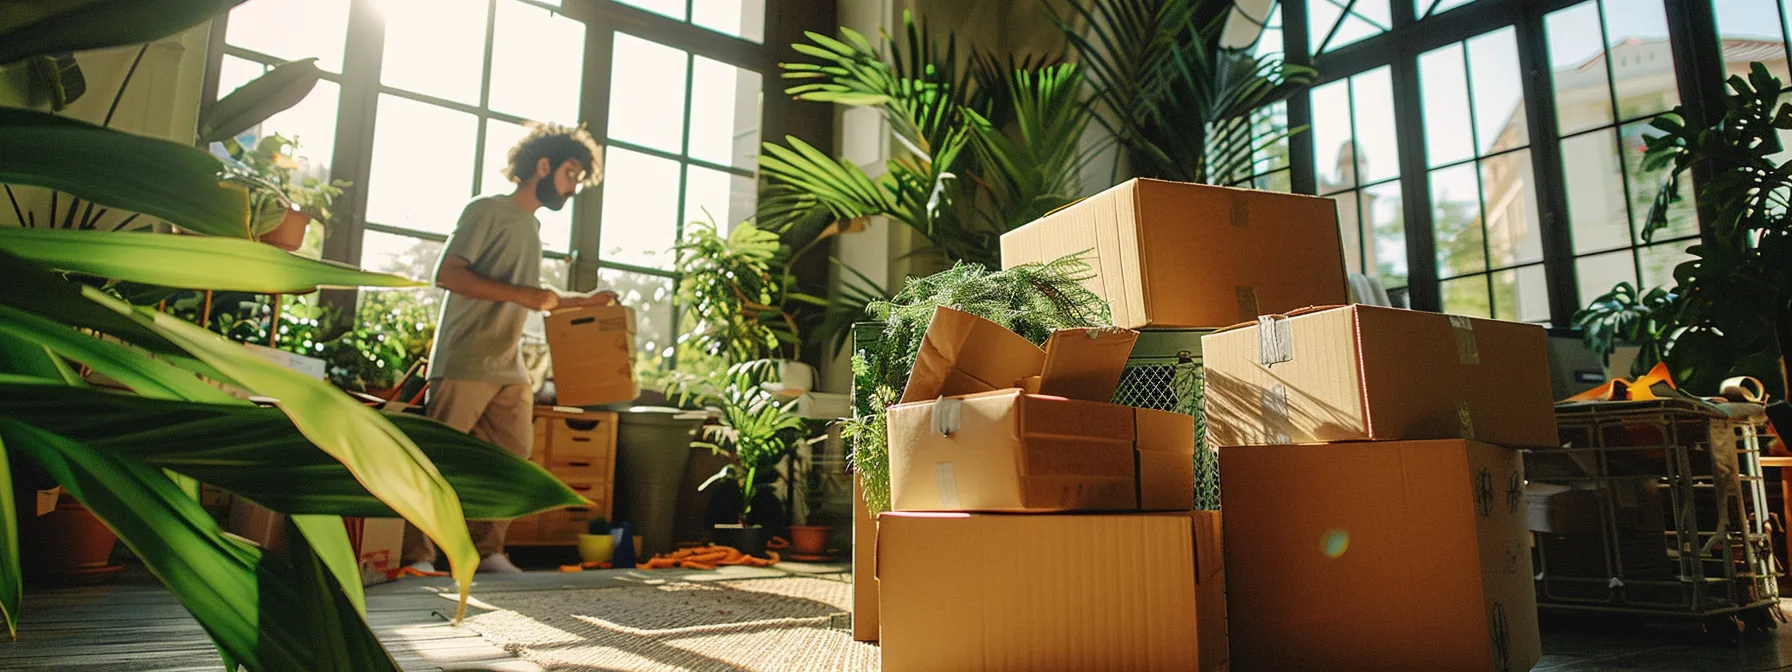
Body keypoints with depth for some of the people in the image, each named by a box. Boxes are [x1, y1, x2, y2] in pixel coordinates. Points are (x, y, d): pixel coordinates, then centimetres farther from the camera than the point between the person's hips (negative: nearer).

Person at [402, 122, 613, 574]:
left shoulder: (533, 227, 21)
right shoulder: (488, 211, -3)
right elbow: (447, 274, -14)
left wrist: (586, 302, 19)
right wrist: (521, 294, -19)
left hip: (510, 369, 8)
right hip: (464, 363, -8)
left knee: (510, 460, 5)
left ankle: (489, 550, 13)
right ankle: (417, 553, 5)